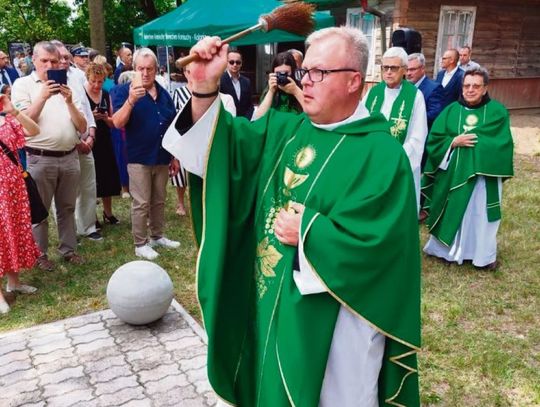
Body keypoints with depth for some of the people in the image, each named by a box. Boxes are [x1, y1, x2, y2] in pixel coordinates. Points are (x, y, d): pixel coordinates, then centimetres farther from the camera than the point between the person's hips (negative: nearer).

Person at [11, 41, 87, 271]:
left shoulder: (64, 85, 11)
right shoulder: (22, 84, 0)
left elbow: (82, 127, 5)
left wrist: (69, 101, -11)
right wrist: (43, 97, -22)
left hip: (69, 157, 4)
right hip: (40, 159, -3)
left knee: (67, 208, 13)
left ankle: (68, 249, 24)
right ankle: (40, 253, 18)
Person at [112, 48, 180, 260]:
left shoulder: (163, 93, 9)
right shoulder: (124, 90, -6)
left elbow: (172, 127, 14)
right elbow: (118, 123, -19)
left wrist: (174, 157, 13)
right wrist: (131, 100, -33)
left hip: (162, 157, 5)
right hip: (139, 158, -5)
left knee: (159, 201, 16)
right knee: (141, 203, 1)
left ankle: (157, 236, 30)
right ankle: (140, 244, 12)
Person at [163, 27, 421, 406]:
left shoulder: (380, 154, -17)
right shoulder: (283, 129, 4)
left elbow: (375, 243, -25)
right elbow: (226, 141, -5)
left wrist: (306, 232, -19)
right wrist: (204, 87, -20)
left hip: (334, 321, -6)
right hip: (271, 302, 7)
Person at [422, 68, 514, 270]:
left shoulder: (497, 112, 0)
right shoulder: (451, 110, 4)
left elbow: (501, 144, -9)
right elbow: (434, 140, 0)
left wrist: (469, 139, -13)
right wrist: (454, 142, -16)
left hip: (482, 175, -1)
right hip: (453, 173, 1)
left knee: (479, 214, 4)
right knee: (453, 212, 8)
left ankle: (483, 254, 20)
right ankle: (448, 248, 25)